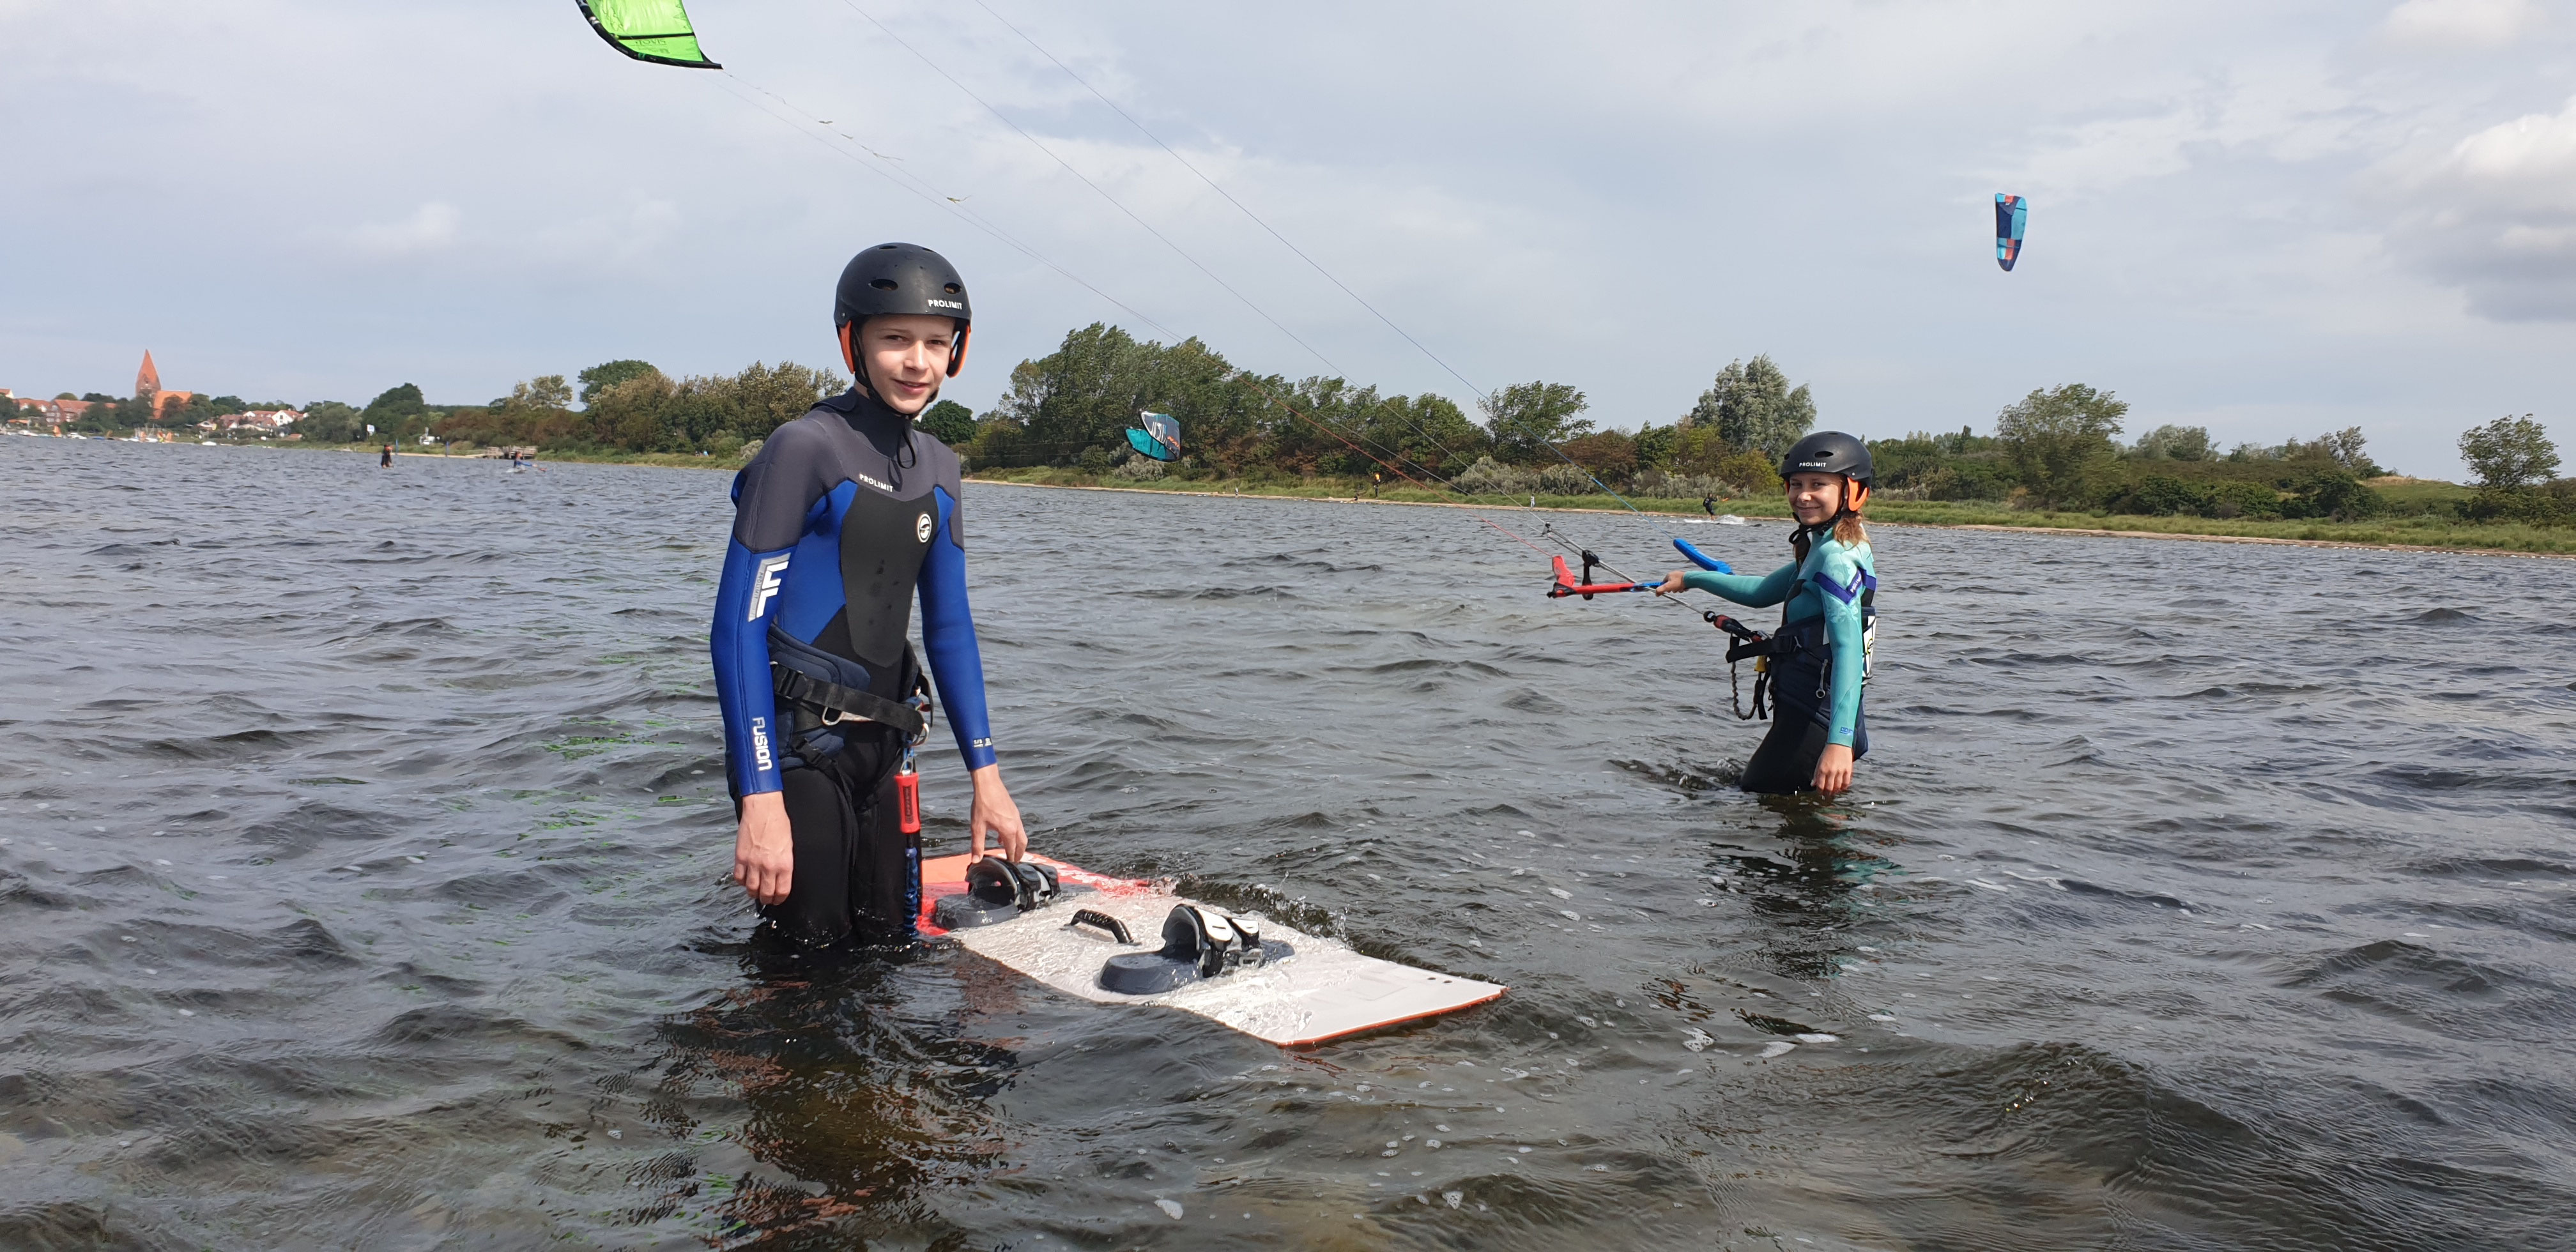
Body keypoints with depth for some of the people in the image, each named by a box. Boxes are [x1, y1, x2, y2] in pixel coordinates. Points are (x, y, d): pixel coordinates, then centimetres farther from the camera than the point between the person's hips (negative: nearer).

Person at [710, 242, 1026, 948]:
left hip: (883, 746, 7)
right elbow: (738, 627, -15)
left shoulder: (937, 468, 10)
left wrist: (985, 774, 11)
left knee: (889, 954, 13)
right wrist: (761, 799, -21)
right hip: (797, 745, -7)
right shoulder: (806, 448, -12)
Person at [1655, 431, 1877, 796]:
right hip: (1810, 716, 10)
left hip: (1816, 723, -10)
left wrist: (1839, 741, -38)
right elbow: (1763, 592, 28)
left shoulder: (1836, 557, -17)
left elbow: (1849, 649, -28)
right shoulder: (1823, 548, 14)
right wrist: (1691, 579, 34)